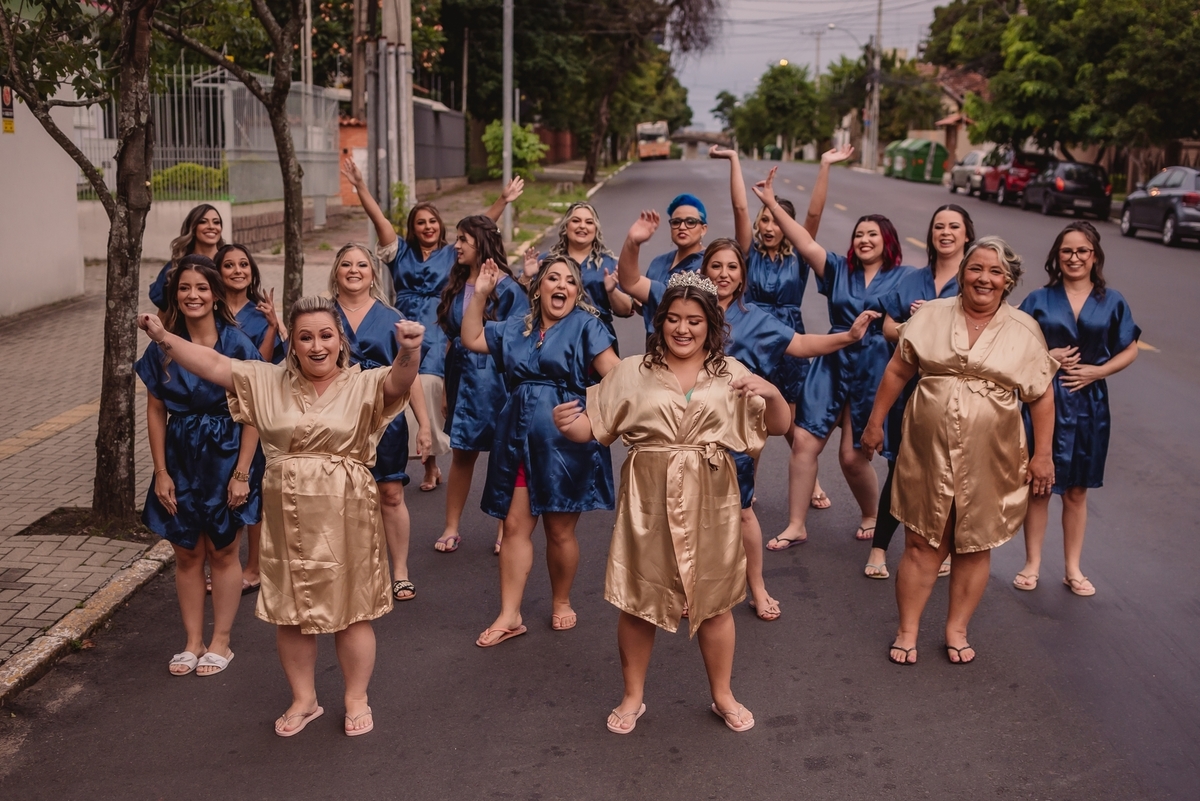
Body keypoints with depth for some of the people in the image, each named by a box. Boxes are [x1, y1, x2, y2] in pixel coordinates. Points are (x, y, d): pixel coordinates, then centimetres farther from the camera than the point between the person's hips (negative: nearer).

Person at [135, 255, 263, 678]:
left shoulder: (237, 345, -10)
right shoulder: (162, 347, -1)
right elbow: (156, 412, 2)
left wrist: (242, 473, -13)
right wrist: (161, 472, -2)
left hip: (225, 457, -3)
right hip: (180, 460, 3)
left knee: (222, 551, 9)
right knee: (186, 553, 11)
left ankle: (220, 642, 22)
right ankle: (193, 641, 24)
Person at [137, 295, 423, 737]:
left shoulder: (363, 385, -5)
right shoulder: (268, 382, 6)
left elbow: (398, 381, -25)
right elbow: (213, 363, 3)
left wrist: (409, 350, -46)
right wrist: (163, 337, -8)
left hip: (345, 518, -3)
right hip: (286, 517, 4)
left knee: (350, 611, 7)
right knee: (289, 612, 13)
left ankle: (356, 700, 26)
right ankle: (304, 700, 32)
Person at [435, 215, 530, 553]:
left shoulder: (507, 288, -8)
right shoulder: (456, 286, 8)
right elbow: (449, 336, 11)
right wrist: (446, 387, 11)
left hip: (495, 381, -5)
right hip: (461, 377, 5)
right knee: (461, 454, 8)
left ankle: (505, 530, 17)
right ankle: (452, 528, 16)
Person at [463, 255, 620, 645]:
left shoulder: (586, 325, -1)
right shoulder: (516, 329, 14)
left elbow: (614, 372, -11)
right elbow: (471, 339, 22)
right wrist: (479, 293, 12)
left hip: (565, 440, -4)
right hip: (518, 438, 4)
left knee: (560, 530, 4)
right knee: (515, 525, 2)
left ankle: (561, 603, 27)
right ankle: (509, 616, 8)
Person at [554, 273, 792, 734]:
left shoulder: (730, 373, 6)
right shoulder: (632, 371, 3)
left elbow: (780, 426, 5)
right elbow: (591, 428, 2)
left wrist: (771, 392, -15)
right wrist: (567, 424, -21)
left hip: (709, 504, 1)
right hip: (648, 502, 0)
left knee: (714, 602, 10)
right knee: (637, 601, 7)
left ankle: (723, 697, 30)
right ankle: (633, 697, 27)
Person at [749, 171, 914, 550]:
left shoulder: (902, 277, 2)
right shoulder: (840, 270, 9)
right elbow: (805, 243, -1)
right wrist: (772, 203, -9)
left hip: (873, 372, -3)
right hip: (832, 364, 3)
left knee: (852, 456, 1)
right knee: (804, 441, -5)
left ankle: (872, 515, 29)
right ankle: (796, 526, 6)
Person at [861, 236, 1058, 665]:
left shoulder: (1025, 330, -1)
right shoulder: (931, 316, 1)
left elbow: (1041, 397, 3)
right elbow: (897, 371, 7)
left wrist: (1042, 454, 0)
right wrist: (875, 422, 8)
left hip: (989, 462, 0)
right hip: (928, 453, 0)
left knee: (974, 547, 11)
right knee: (922, 544, 5)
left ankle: (957, 630, 27)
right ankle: (907, 631, 18)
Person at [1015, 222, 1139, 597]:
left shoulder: (1112, 302, 4)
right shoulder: (1039, 299, 1)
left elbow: (1130, 350, 8)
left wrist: (1097, 371, -8)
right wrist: (1045, 356, -14)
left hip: (1088, 404, 1)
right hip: (1044, 401, -1)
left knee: (1076, 490, 10)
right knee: (1038, 485, 5)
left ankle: (1073, 569, 21)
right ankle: (1032, 564, 18)